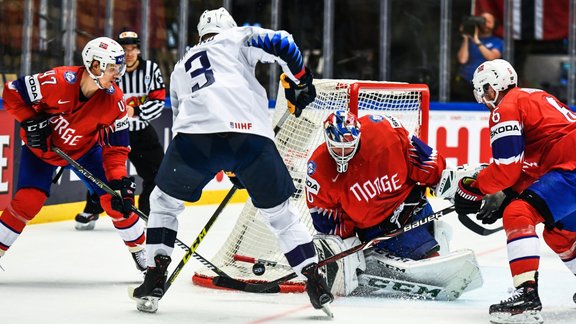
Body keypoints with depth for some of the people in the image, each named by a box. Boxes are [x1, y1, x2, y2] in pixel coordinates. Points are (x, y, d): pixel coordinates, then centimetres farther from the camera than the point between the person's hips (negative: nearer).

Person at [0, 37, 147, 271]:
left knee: (116, 200, -6)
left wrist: (119, 180, -25)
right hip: (41, 146, -3)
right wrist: (31, 123, -26)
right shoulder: (57, 81, -34)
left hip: (83, 148, 3)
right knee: (28, 201, -18)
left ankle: (139, 250, 14)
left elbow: (116, 146, -14)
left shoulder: (114, 100, -21)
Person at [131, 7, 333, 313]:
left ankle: (154, 280, 14)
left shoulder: (181, 67, 37)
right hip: (252, 132, -1)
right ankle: (316, 284, 11)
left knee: (164, 201, 24)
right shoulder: (238, 38, 25)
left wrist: (230, 169, 44)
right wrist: (300, 80, 21)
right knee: (279, 212, 16)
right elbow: (279, 42, 5)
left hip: (197, 132, 1)